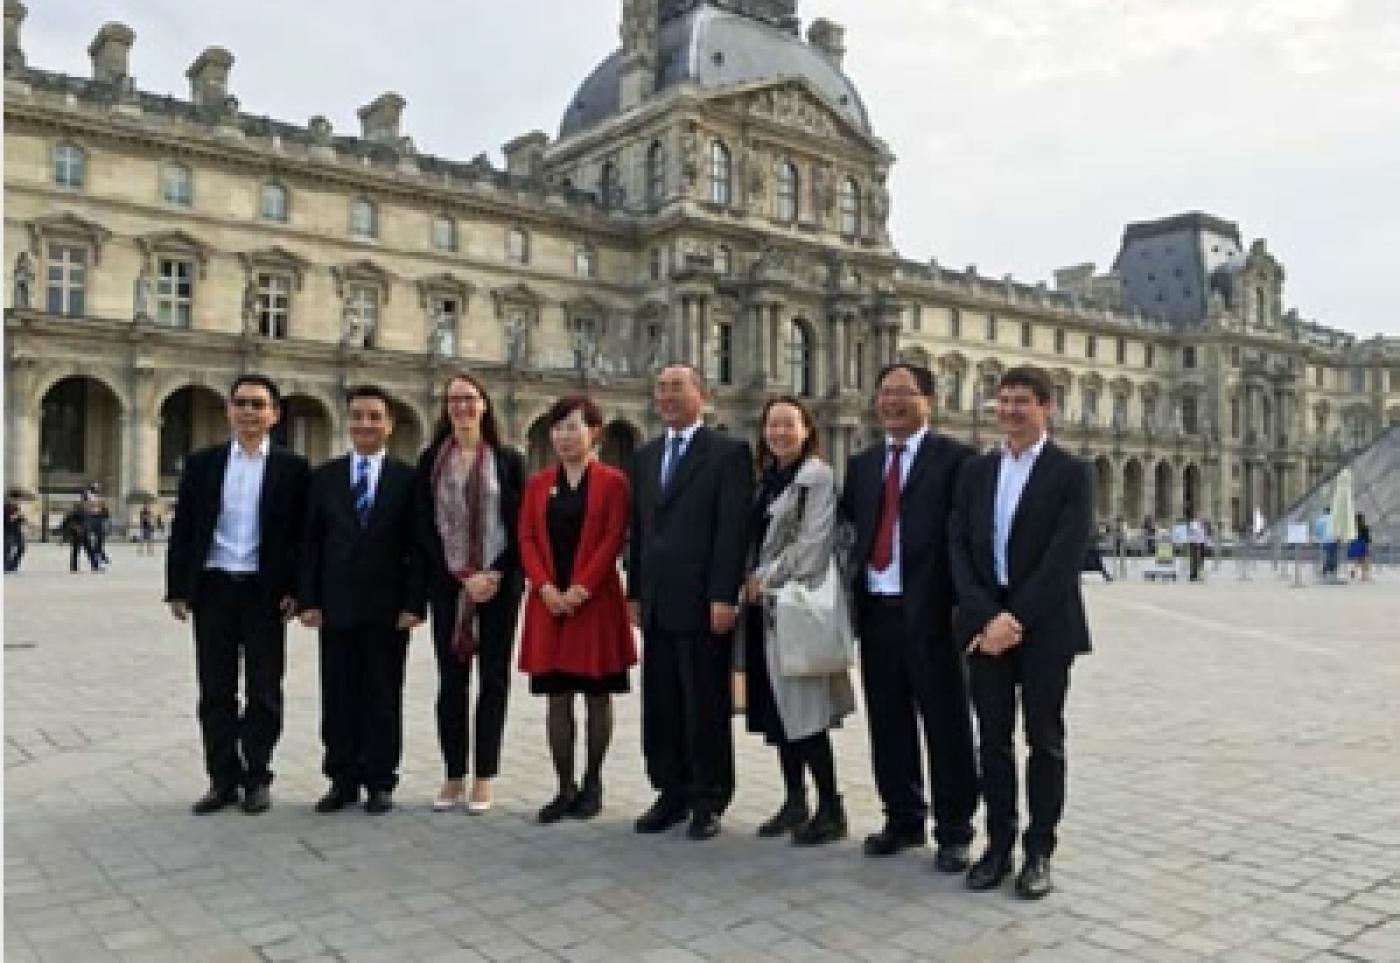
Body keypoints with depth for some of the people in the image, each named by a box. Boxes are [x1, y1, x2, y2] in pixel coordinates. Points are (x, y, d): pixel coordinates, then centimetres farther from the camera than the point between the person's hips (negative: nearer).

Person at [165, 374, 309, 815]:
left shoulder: (292, 467, 1)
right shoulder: (202, 463, 8)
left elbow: (301, 533, -1)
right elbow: (183, 530, 7)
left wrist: (294, 590, -8)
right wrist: (178, 589, 1)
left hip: (265, 591, -2)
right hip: (212, 588, 2)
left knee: (263, 692, 5)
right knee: (216, 691, 7)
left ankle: (257, 778, 17)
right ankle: (224, 778, 18)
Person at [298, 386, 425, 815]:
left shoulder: (407, 479, 0)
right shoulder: (325, 476, 8)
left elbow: (417, 548, -2)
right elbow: (311, 542, 6)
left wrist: (413, 603, -9)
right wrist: (308, 599, -1)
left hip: (388, 609, -2)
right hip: (336, 606, 2)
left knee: (383, 697, 5)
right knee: (338, 697, 8)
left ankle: (380, 782, 15)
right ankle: (343, 780, 19)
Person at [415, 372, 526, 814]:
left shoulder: (507, 460, 3)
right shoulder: (432, 459, 6)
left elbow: (519, 527, 1)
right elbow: (425, 526, 1)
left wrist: (495, 575, -10)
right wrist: (463, 576, -8)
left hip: (499, 582, -1)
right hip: (448, 583, 1)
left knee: (493, 678, 2)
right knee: (451, 678, 5)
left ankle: (484, 778, 9)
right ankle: (454, 777, 13)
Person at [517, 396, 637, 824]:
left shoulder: (612, 482, -1)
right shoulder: (538, 483, 11)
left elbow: (614, 540, -8)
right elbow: (527, 539, 5)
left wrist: (580, 589, -16)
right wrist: (545, 588, -10)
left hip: (596, 602, -3)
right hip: (548, 603, 4)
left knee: (597, 696, 5)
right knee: (557, 697, 6)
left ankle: (592, 783, 17)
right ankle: (565, 788, 14)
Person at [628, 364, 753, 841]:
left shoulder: (729, 452, -3)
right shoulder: (645, 456, 16)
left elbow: (734, 529, -10)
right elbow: (638, 528, 17)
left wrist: (724, 596, -16)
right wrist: (635, 592, 12)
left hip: (702, 602, -6)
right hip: (656, 604, 6)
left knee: (707, 707, 3)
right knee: (660, 706, 10)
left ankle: (709, 801, 16)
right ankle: (672, 793, 22)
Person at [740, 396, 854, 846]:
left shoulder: (818, 476, -7)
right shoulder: (765, 478, 15)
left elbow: (813, 542, -15)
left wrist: (766, 577, -12)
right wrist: (751, 581, 4)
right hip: (764, 605, 8)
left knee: (803, 707, -6)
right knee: (776, 707, 10)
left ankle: (831, 808, 4)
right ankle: (795, 801, 20)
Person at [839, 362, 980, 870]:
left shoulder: (954, 458, -3)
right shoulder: (862, 463, 15)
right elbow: (850, 528, 14)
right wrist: (850, 590, 3)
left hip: (930, 611, -5)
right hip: (876, 611, 6)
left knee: (946, 728, 4)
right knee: (888, 726, 13)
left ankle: (954, 832, 17)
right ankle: (903, 819, 28)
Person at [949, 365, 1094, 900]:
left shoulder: (1072, 473, -3)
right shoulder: (976, 471, 10)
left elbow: (1064, 556, -12)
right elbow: (958, 548, 3)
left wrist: (1016, 619, -16)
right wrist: (987, 616, -10)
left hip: (1044, 628, -3)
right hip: (985, 624, 4)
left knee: (1044, 741, 7)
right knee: (994, 739, 9)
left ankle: (1039, 851, 17)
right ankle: (998, 845, 20)